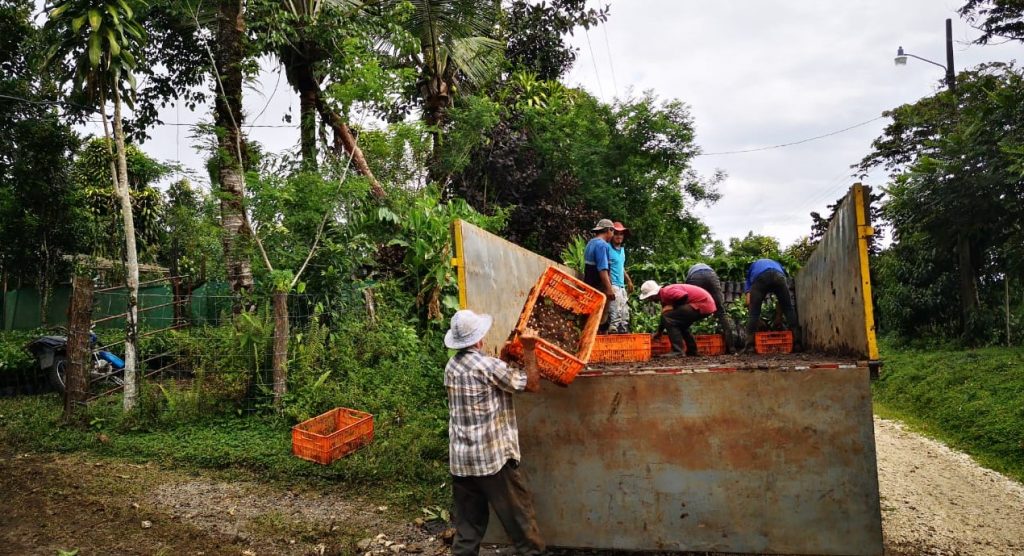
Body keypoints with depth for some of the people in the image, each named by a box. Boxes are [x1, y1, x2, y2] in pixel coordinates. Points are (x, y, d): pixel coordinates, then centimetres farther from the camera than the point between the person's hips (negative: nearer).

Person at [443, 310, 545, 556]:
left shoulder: (451, 367, 6)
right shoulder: (488, 366, -17)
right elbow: (532, 384, -8)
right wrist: (529, 349, -5)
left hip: (460, 459, 7)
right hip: (493, 457, -7)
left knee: (468, 522, 13)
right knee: (519, 516, 9)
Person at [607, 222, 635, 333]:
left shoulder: (622, 249, 16)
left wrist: (628, 280, 27)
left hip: (622, 286, 9)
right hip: (613, 286, -9)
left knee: (625, 315, 12)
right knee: (614, 316, -14)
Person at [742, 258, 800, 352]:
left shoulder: (752, 267, 40)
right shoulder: (776, 264, 46)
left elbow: (749, 302, 24)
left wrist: (758, 318, 30)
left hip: (760, 277, -1)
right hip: (778, 276, 1)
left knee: (754, 312, 9)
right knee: (789, 309, 14)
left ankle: (750, 345, 2)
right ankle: (796, 343, 10)